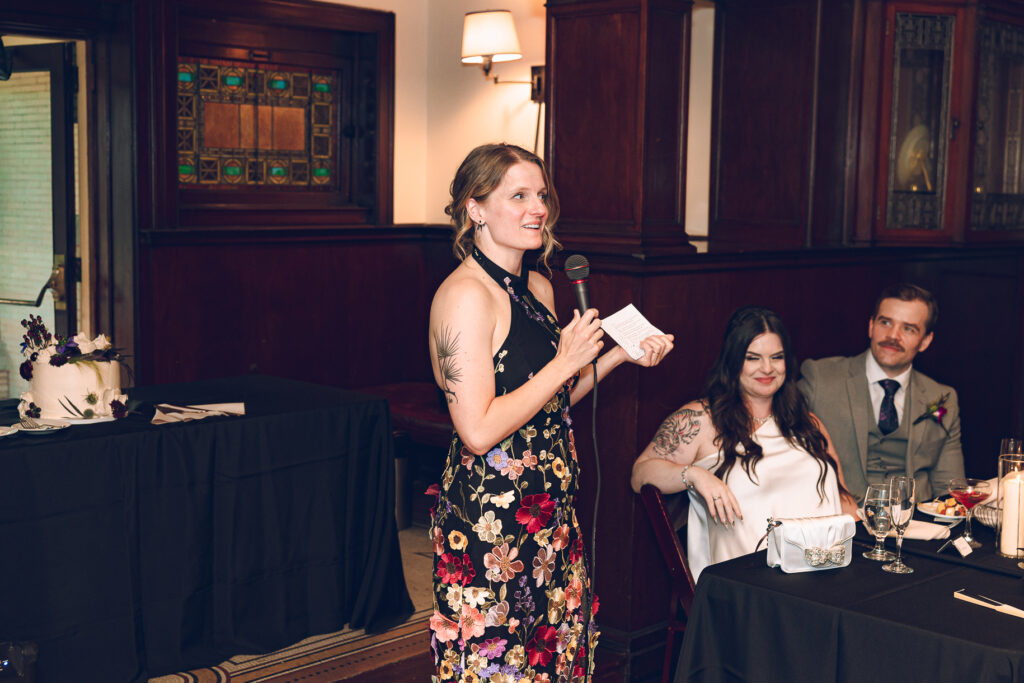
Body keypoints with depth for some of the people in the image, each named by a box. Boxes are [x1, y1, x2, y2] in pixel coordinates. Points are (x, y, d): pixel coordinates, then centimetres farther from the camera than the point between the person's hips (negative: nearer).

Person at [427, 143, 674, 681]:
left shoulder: (538, 288, 10)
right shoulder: (466, 295, -17)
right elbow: (479, 431, -23)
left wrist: (621, 354, 9)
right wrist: (565, 363, -17)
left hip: (549, 511, 9)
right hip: (488, 520, -8)